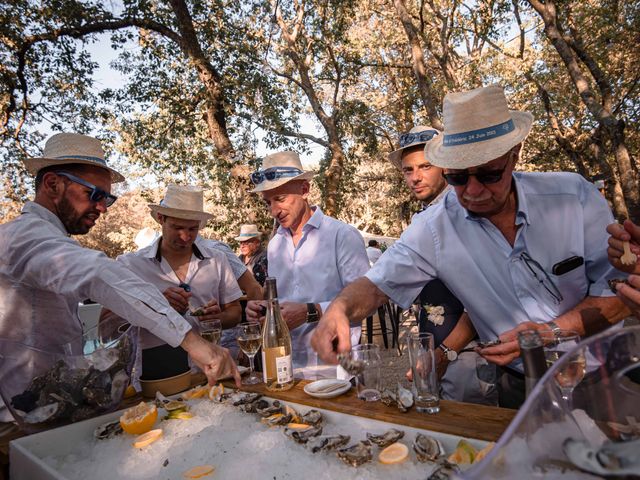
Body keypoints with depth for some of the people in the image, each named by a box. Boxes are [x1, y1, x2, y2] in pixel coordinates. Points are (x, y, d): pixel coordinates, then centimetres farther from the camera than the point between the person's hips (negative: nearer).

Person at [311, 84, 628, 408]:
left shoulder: (575, 195, -9)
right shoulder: (434, 229, -9)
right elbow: (378, 284, -7)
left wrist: (554, 331, -20)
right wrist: (339, 308, -29)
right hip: (523, 386, 1)